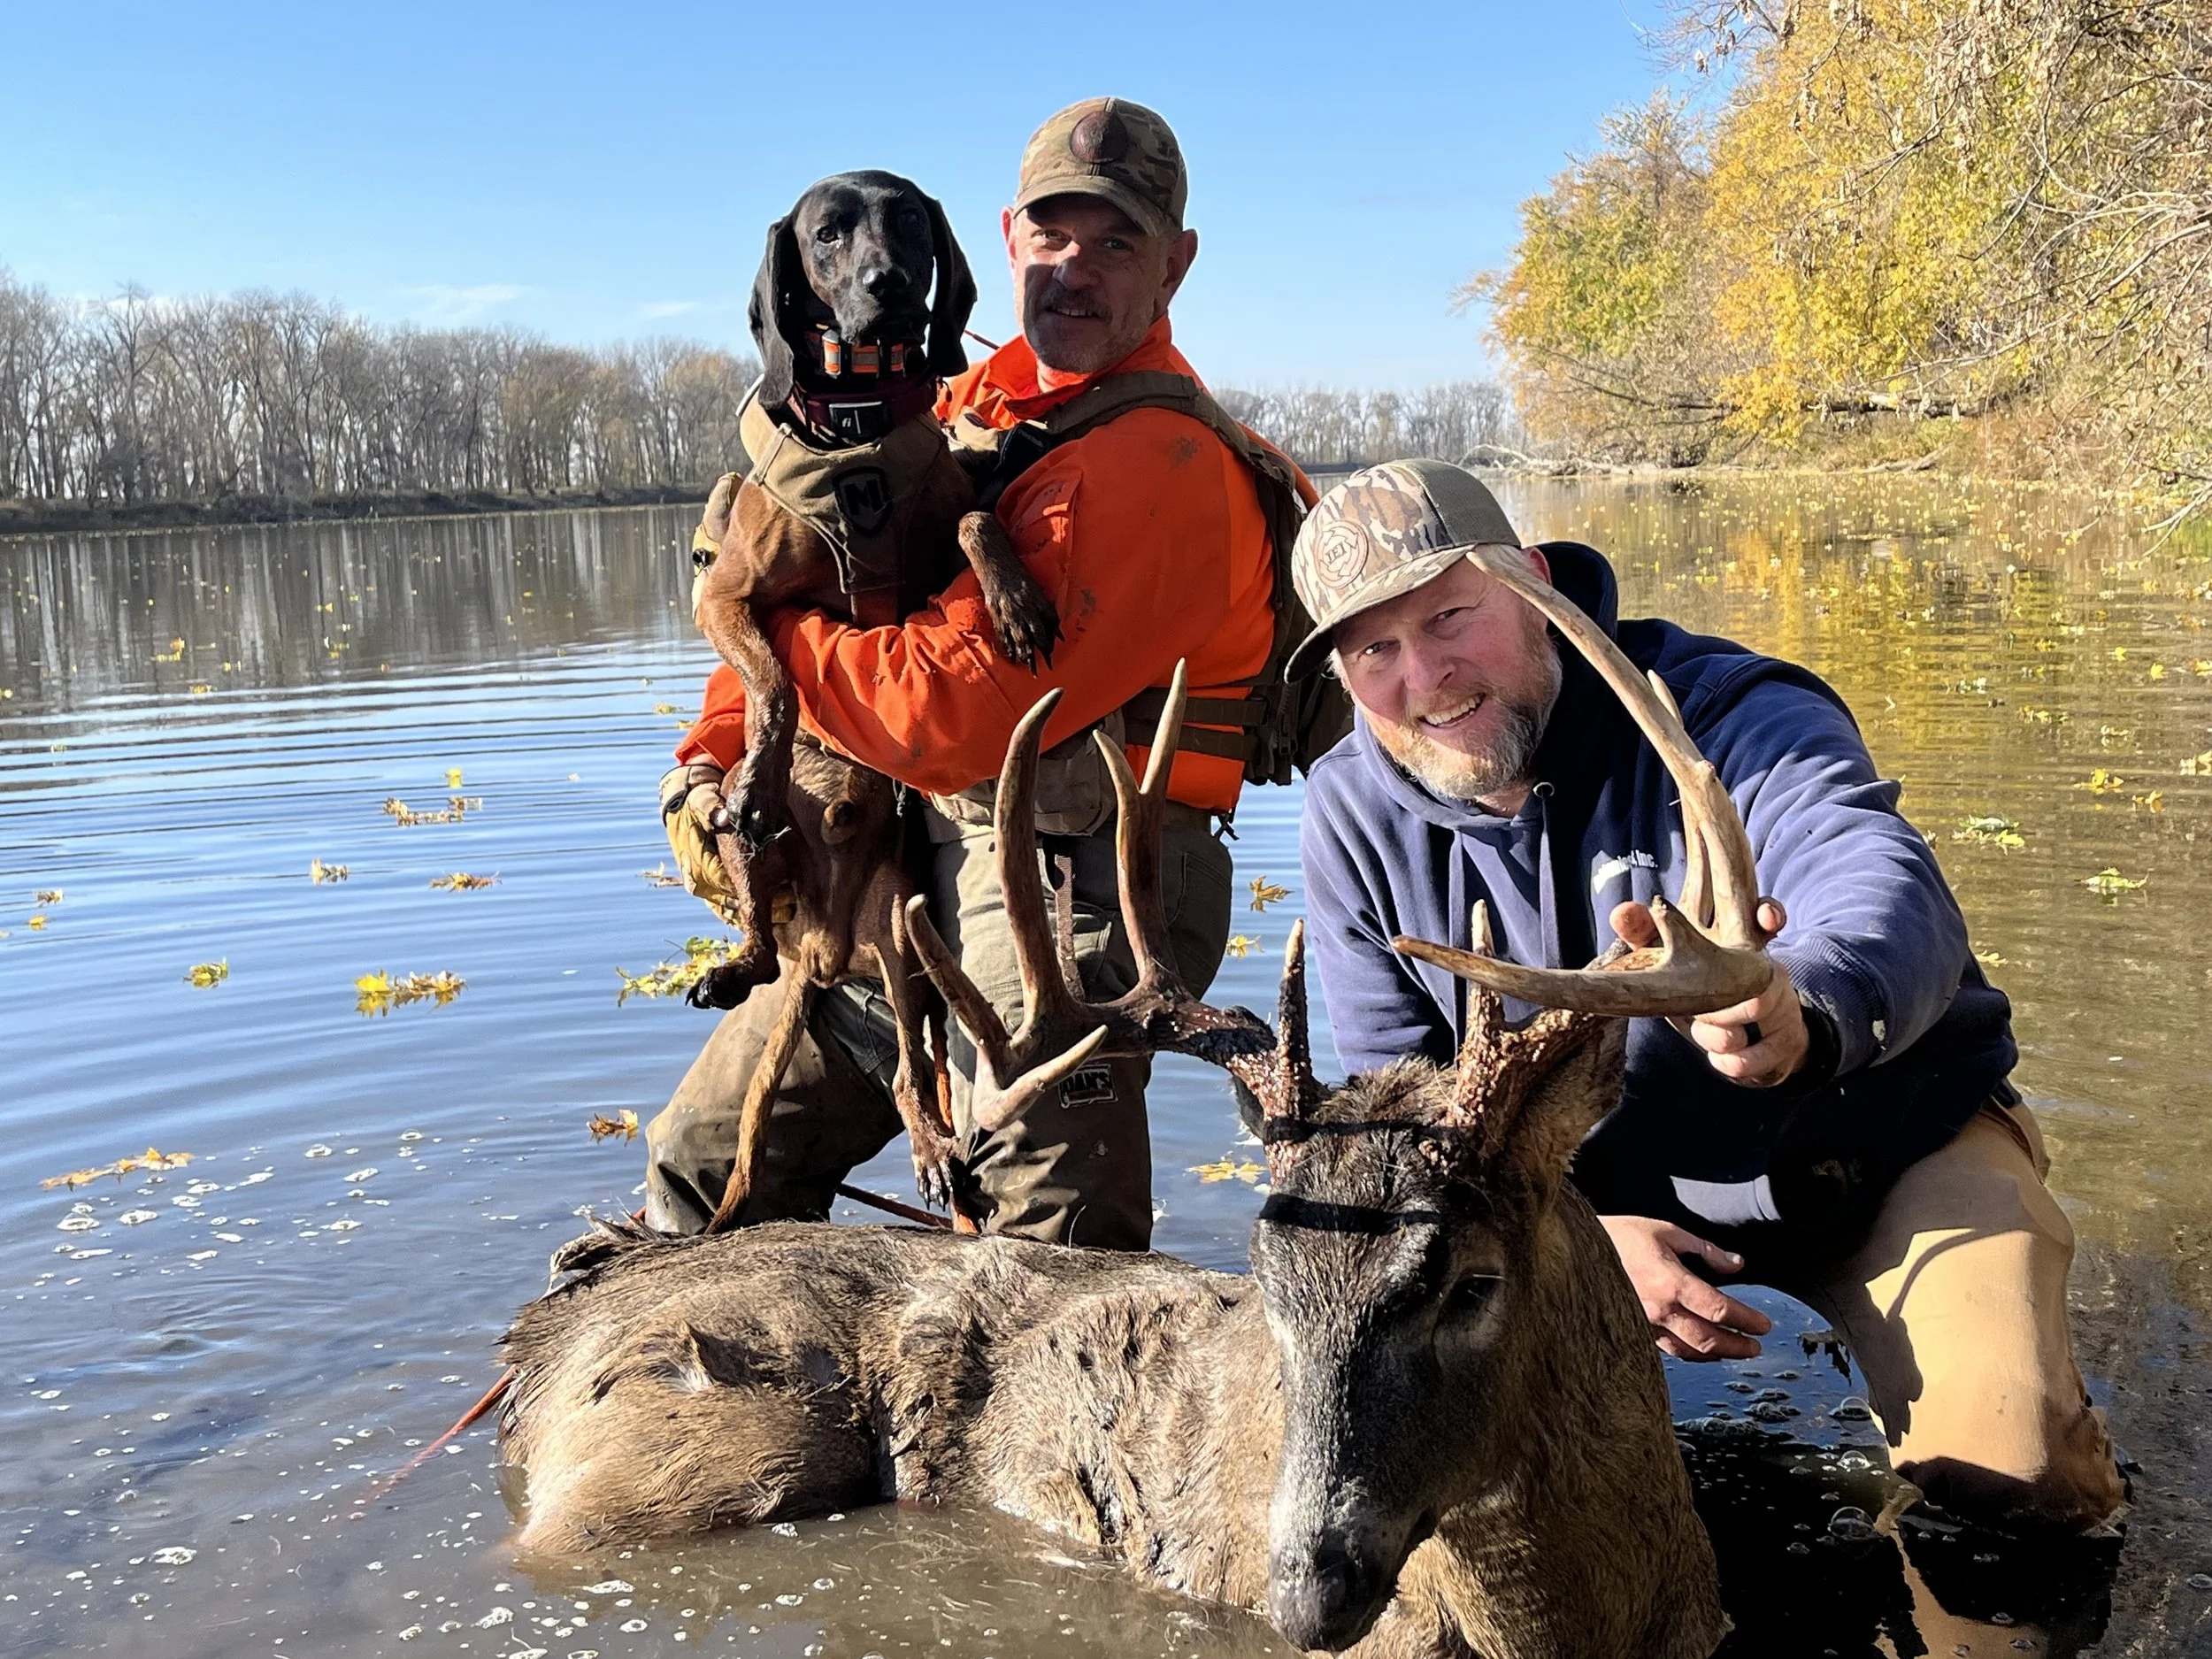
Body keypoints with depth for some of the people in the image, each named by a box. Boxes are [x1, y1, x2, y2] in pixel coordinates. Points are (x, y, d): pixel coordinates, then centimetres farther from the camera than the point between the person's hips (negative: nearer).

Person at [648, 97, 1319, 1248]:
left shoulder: (1168, 466, -18)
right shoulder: (979, 406, 11)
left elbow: (956, 713, -25)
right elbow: (814, 593, 17)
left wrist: (768, 629, -11)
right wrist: (708, 762, 2)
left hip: (1061, 897, -8)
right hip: (909, 873, 9)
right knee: (702, 1175, 17)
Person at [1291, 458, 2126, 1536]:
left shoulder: (1726, 715, -24)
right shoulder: (1352, 819, -11)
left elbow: (1891, 891, -43)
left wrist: (1805, 1016, -68)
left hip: (1886, 1153, -3)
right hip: (1598, 1198, 3)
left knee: (2006, 1473, -21)